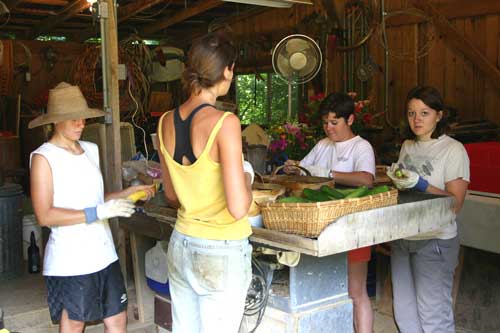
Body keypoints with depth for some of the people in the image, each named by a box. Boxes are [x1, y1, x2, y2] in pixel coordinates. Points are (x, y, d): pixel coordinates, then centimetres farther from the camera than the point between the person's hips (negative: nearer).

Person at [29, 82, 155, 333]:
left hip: (103, 252, 6)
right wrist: (97, 212, -22)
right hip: (69, 260, -6)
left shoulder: (91, 150, 10)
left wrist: (128, 193, 4)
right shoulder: (44, 157, -10)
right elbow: (44, 215, -17)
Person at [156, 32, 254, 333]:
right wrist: (247, 179, -5)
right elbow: (238, 208, -23)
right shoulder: (224, 123, -20)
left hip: (181, 246, 6)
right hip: (222, 253, -6)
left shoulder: (167, 122, 0)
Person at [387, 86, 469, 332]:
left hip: (434, 242, -6)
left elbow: (456, 203, -13)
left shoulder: (453, 150, -9)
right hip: (402, 238, 7)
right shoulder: (407, 146, 11)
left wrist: (420, 184, -24)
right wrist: (396, 179, -1)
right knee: (404, 312, 14)